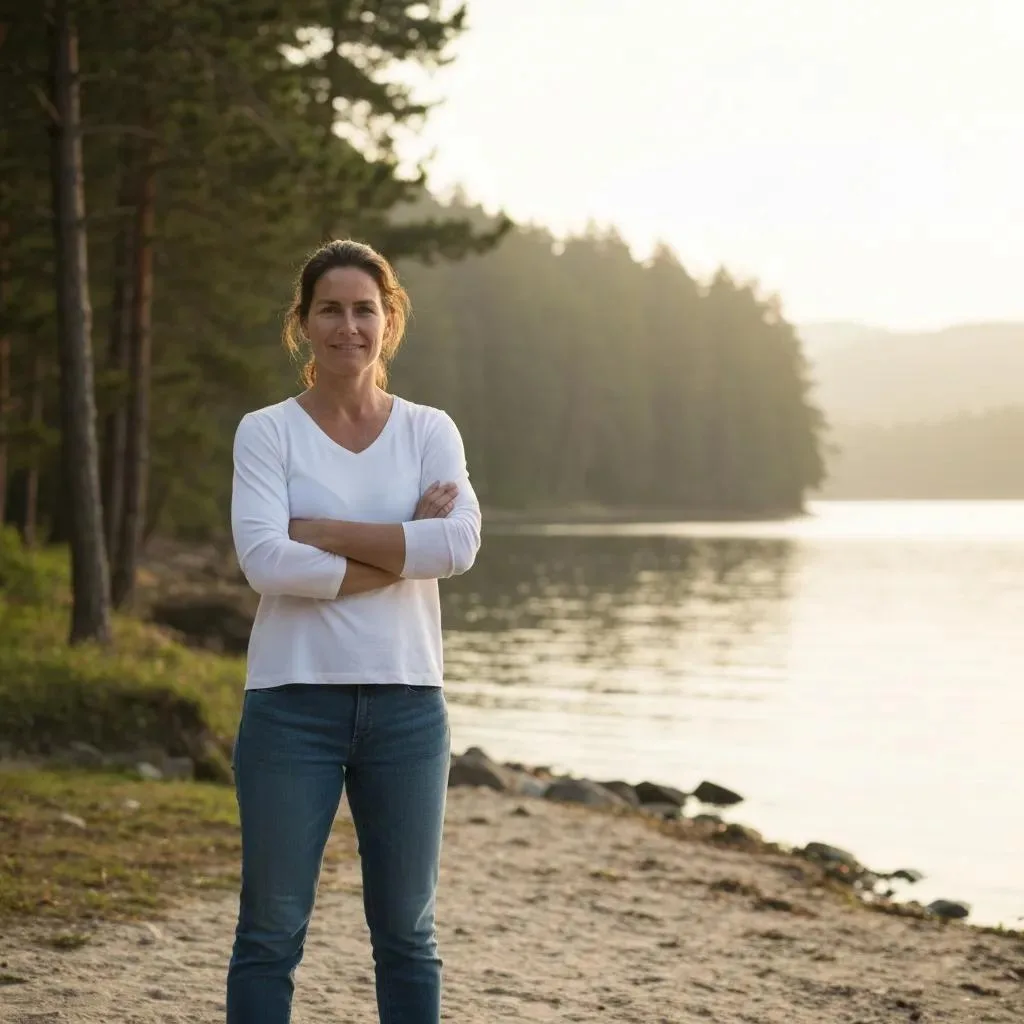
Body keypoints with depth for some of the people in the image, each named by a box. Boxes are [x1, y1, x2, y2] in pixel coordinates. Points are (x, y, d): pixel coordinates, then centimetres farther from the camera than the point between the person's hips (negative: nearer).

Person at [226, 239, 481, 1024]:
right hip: (293, 701, -2)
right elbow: (266, 561, -16)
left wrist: (320, 530, -12)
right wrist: (403, 549, -14)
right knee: (272, 929, 4)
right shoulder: (267, 432, 0)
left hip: (407, 702, 2)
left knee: (407, 929, 11)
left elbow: (459, 544, -12)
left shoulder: (430, 431, 6)